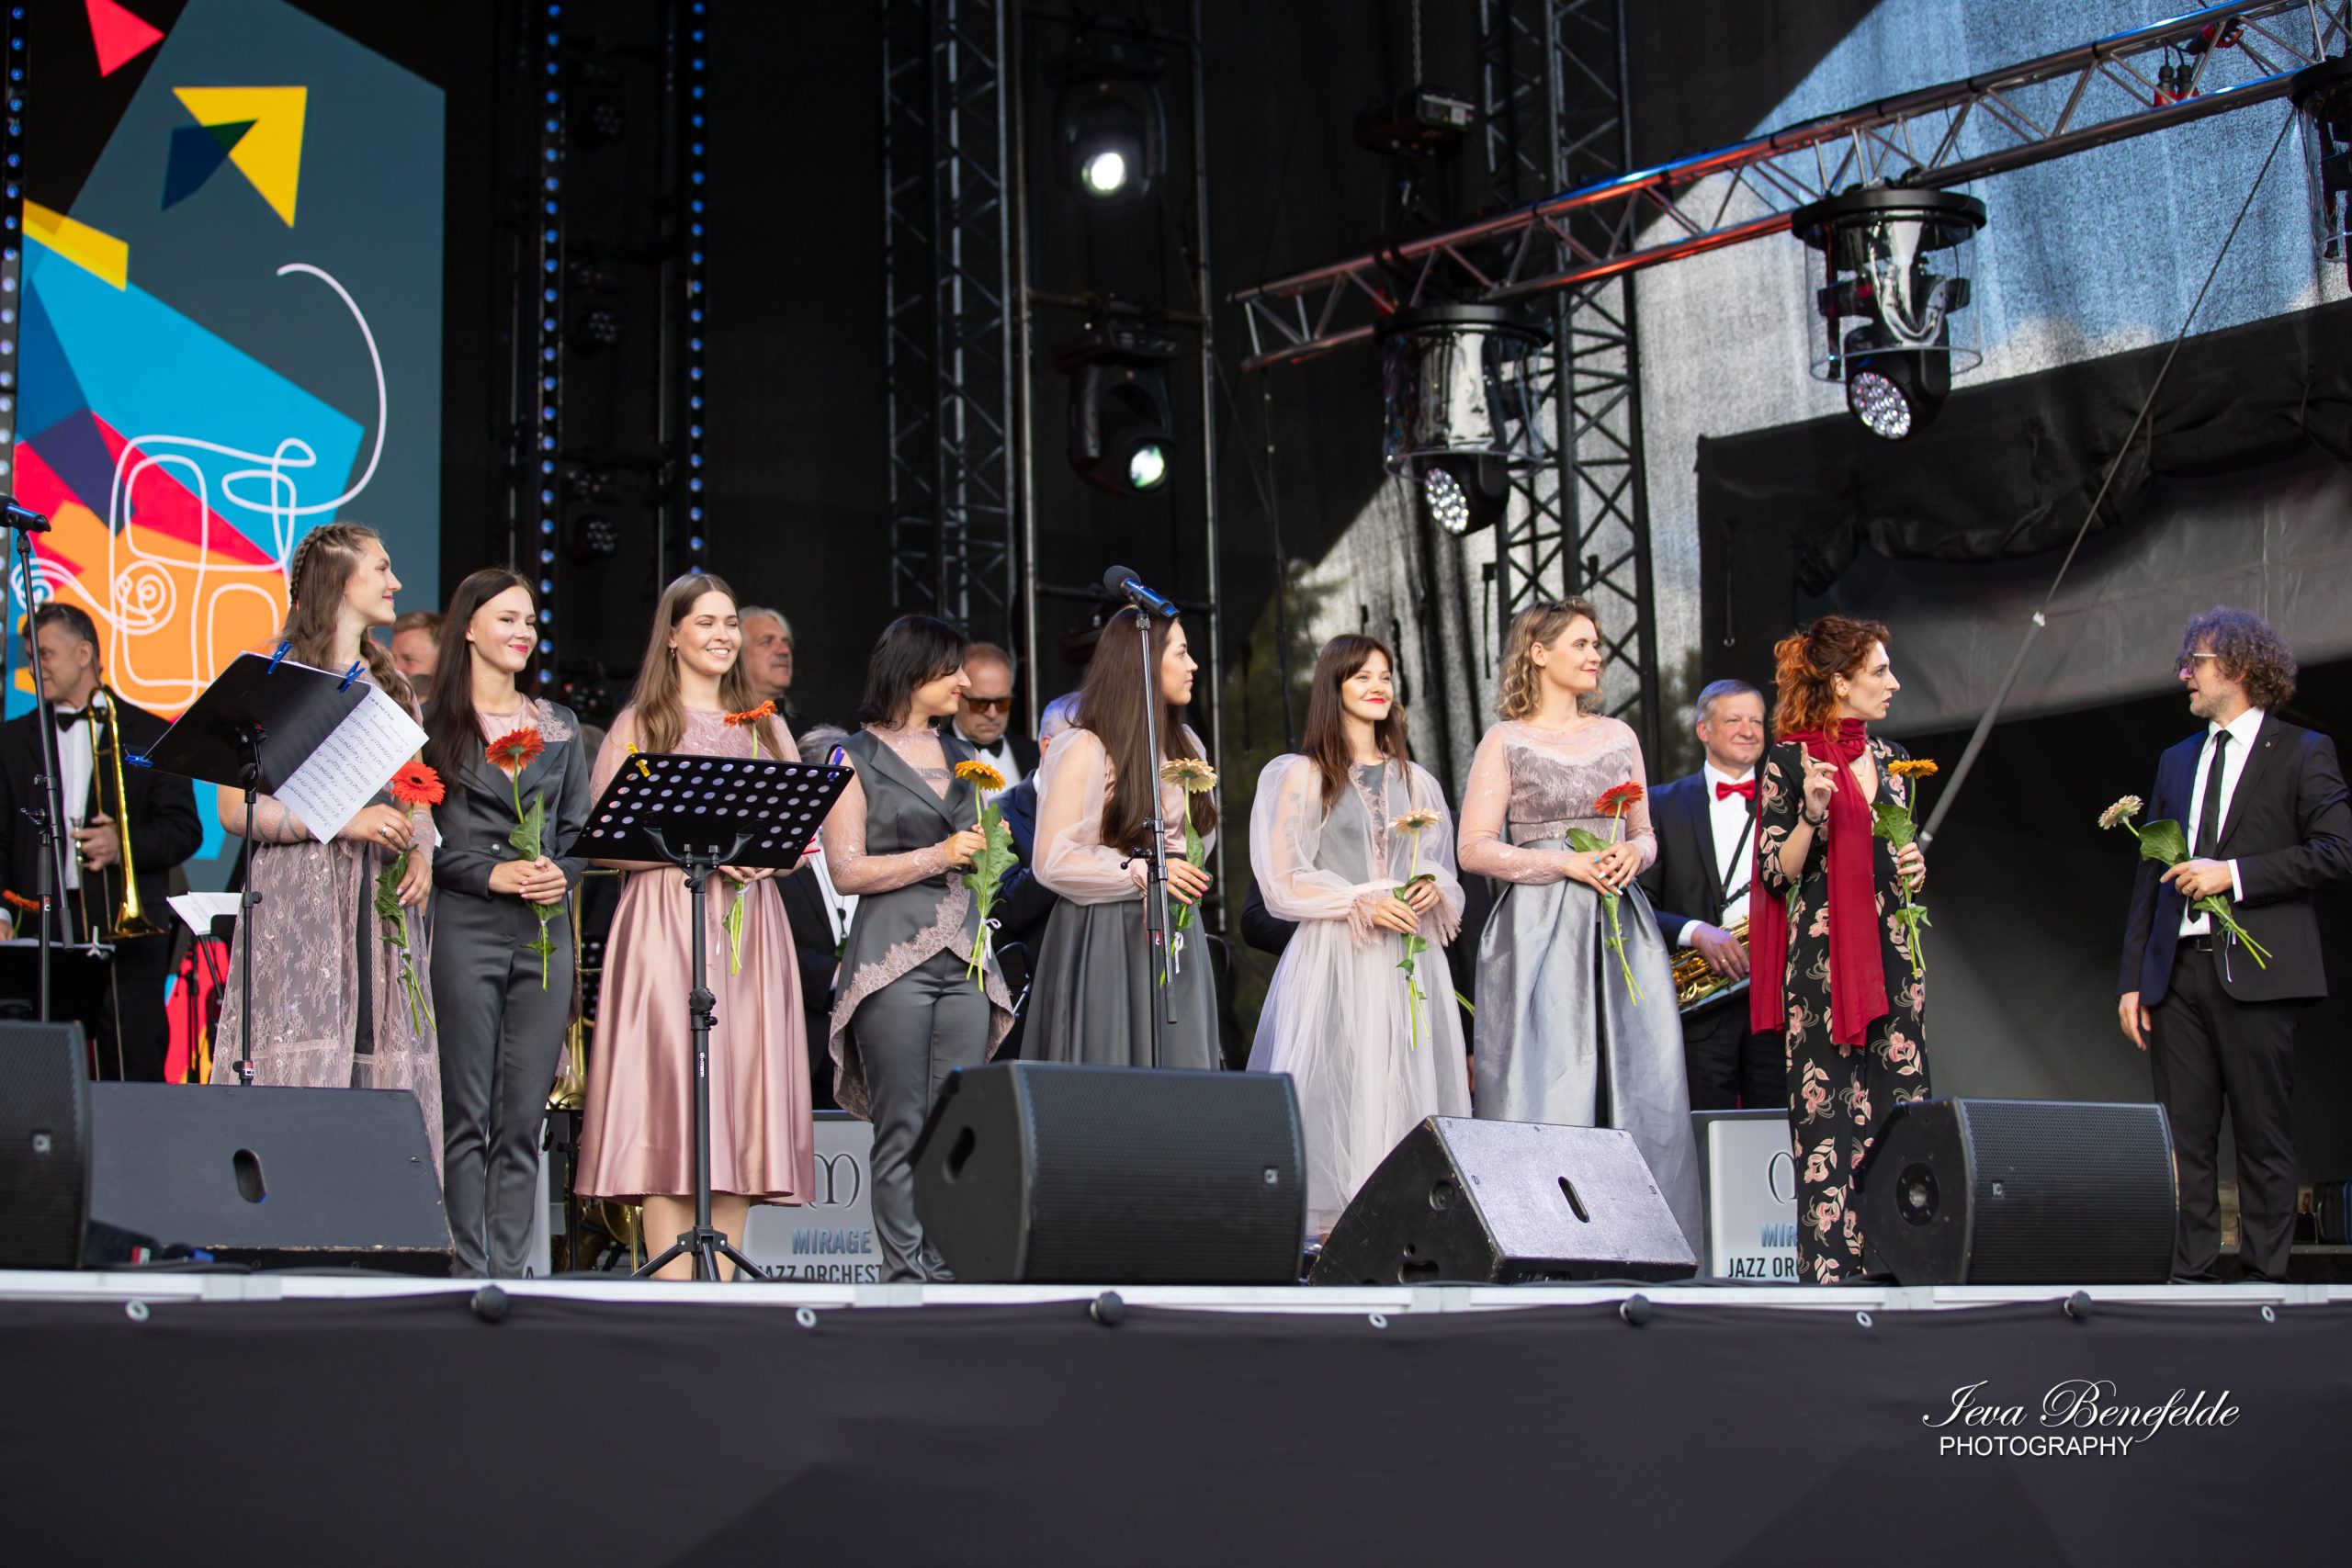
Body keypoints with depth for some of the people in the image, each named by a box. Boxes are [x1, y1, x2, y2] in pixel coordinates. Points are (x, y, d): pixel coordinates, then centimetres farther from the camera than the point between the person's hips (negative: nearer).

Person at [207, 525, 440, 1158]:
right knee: (300, 1083, -12)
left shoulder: (393, 689, 19)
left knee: (382, 1076, -2)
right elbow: (236, 810, -7)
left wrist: (421, 852, 1)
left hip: (382, 913, 6)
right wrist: (344, 822, -15)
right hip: (297, 908, -5)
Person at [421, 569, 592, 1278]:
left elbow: (578, 829, 16)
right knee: (466, 1116, -4)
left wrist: (561, 872, -4)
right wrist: (491, 874, -13)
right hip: (465, 928, -4)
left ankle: (510, 1271, 5)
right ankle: (470, 1271, -2)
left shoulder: (558, 727, 17)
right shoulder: (435, 722, 4)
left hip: (544, 933, 4)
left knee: (523, 1119, 2)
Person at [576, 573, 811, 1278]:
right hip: (665, 922, -4)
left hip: (750, 925, 4)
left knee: (742, 1092, 0)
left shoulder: (766, 728, 18)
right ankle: (673, 1292, -11)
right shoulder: (640, 726, 5)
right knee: (669, 1093, -11)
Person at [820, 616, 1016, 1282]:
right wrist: (939, 856, -11)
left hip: (964, 958, 6)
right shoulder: (857, 759, 2)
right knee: (902, 1127, -6)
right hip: (894, 958, -6)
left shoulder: (960, 754, 20)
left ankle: (946, 1269, 2)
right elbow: (847, 870, -6)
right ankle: (904, 1272, -3)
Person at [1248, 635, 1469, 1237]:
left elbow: (1441, 871, 22)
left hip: (1409, 956, 4)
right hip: (1334, 958, -4)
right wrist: (1362, 902, -13)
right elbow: (1282, 881, -3)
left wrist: (1433, 890, -2)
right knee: (1341, 1080, -10)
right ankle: (1331, 1221, -9)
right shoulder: (1301, 776, 2)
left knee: (1410, 1082, -2)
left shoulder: (1415, 780, 17)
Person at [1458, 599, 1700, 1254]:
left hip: (1619, 928, 4)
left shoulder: (1618, 736, 15)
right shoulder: (1506, 741, 2)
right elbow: (1474, 849, -4)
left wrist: (1632, 852, -4)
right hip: (1540, 929, -4)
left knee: (1639, 1080, -3)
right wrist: (1564, 862, -13)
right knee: (1544, 1086, -8)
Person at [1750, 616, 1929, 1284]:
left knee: (1899, 1108, 2)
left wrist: (1915, 871, 2)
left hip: (1892, 954, 6)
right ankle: (1831, 1269, -3)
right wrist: (1812, 814, -21)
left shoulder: (1890, 759, 14)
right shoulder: (1790, 762, -4)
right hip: (1821, 960, -6)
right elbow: (1777, 874, -6)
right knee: (1828, 1111, -6)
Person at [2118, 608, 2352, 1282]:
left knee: (2264, 1135, -2)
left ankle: (2264, 1278, 3)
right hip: (2178, 968, 5)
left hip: (2256, 971, -5)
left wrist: (2234, 872, -13)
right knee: (2184, 1135, 3)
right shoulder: (2176, 760, 19)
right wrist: (2133, 977, 10)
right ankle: (2189, 1277, 7)